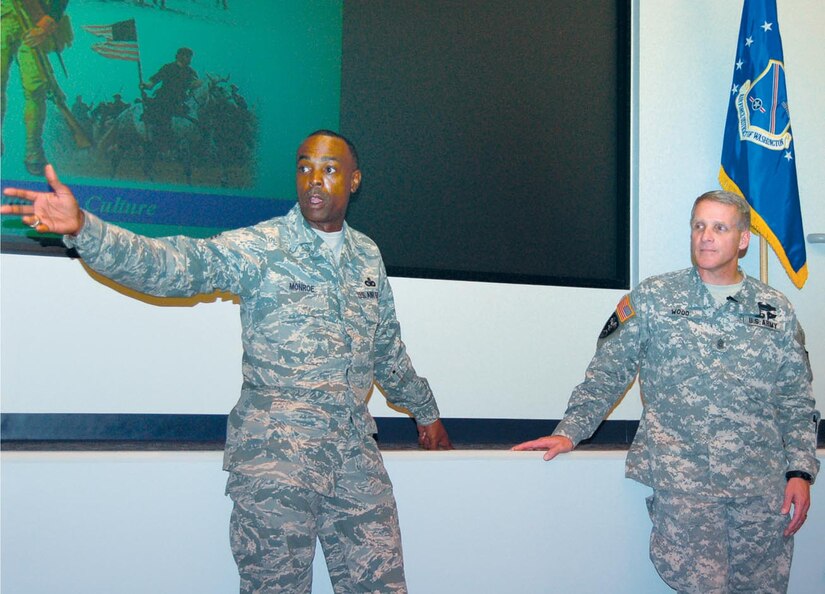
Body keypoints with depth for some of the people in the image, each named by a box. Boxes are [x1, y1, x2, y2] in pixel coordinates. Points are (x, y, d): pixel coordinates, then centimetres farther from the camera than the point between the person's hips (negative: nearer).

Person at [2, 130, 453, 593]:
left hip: (355, 447, 5)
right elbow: (174, 265, -20)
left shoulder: (368, 255, 13)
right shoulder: (259, 247, -4)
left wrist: (425, 411, 36)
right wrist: (83, 229, -35)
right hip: (277, 446, -4)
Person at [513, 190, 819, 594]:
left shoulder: (777, 311, 11)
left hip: (763, 485, 3)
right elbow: (607, 374, 6)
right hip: (683, 478, -2)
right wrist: (570, 432, -3)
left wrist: (800, 471, 3)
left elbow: (798, 402, 13)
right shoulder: (653, 298, 6)